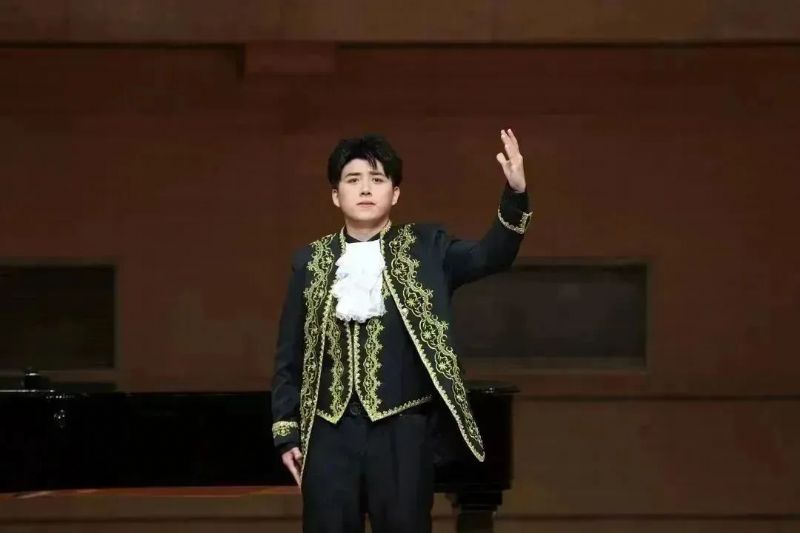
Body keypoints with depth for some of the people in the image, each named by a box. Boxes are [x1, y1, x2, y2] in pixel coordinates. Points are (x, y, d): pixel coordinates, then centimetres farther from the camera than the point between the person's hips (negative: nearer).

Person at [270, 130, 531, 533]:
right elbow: (289, 356, 10)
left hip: (404, 430, -1)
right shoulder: (311, 261, 8)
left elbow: (491, 256, -12)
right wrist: (287, 433, 5)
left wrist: (515, 194, -27)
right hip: (330, 433, 1)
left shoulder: (425, 248, 4)